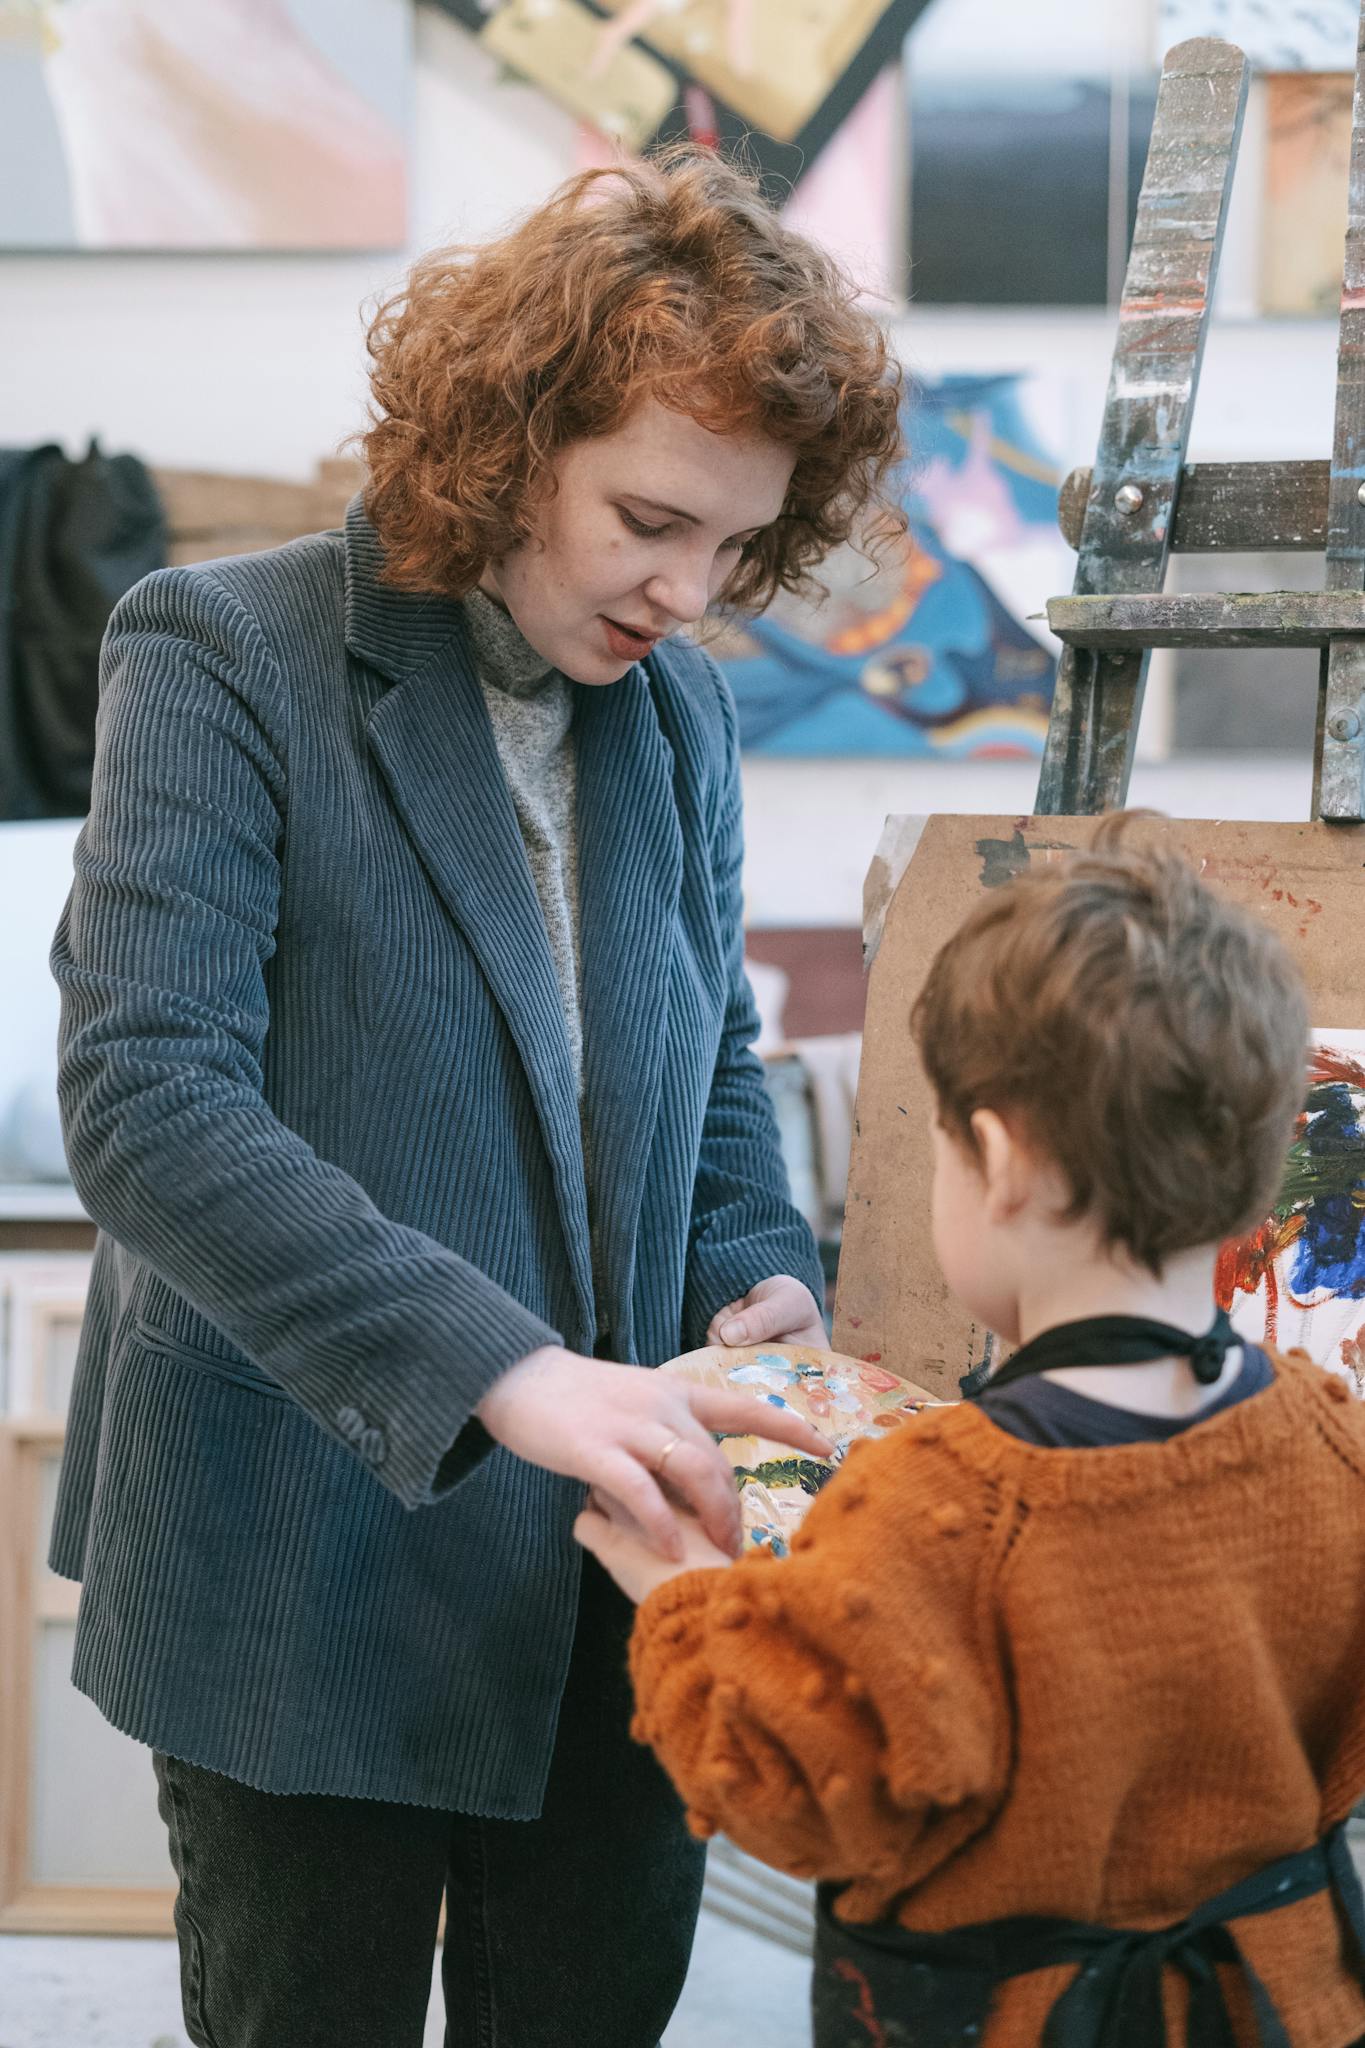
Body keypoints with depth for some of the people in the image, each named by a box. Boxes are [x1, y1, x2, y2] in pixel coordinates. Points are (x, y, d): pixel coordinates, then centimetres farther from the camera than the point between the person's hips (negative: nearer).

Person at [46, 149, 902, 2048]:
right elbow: (144, 1101, -23)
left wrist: (761, 1269, -3)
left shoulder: (683, 709, 8)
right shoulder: (224, 658, -12)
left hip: (609, 1571, 5)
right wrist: (500, 1370, -32)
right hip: (308, 1575, -5)